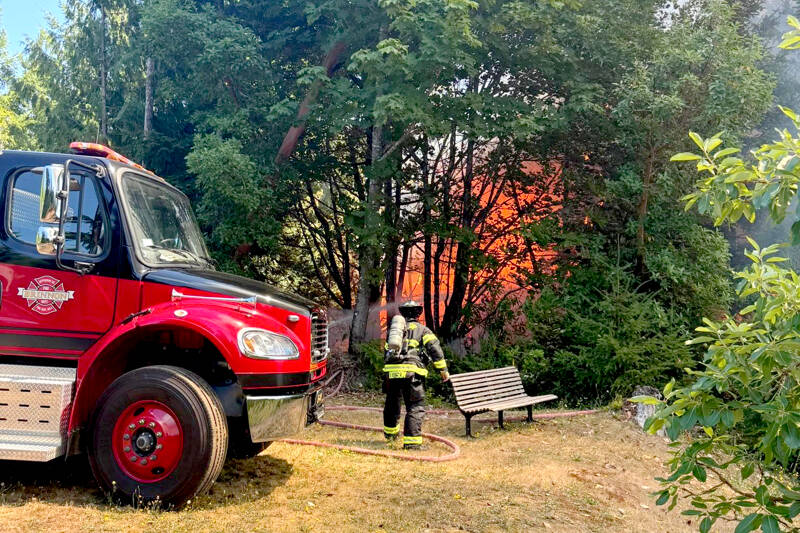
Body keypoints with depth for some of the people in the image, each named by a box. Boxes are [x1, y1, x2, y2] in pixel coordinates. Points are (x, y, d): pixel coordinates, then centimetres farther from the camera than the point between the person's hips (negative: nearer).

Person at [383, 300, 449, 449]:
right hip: (411, 372, -5)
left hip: (391, 371, 5)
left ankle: (390, 432, 45)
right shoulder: (422, 330, 10)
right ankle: (411, 441, -9)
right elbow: (435, 349, -3)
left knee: (392, 404, 23)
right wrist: (443, 370, 3)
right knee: (415, 408, 0)